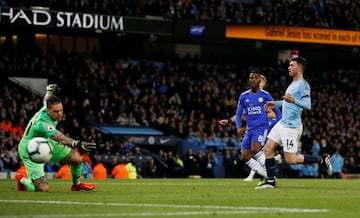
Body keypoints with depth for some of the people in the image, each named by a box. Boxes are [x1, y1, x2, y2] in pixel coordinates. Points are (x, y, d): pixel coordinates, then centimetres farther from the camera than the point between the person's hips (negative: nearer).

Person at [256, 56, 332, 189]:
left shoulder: (303, 85, -14)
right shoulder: (293, 84, 16)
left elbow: (308, 105, -24)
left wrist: (294, 101, -40)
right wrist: (276, 104, 30)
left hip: (291, 126, -9)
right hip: (282, 123, 9)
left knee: (290, 159, -8)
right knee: (268, 149, 3)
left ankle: (322, 160, 5)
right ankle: (270, 181, 9)